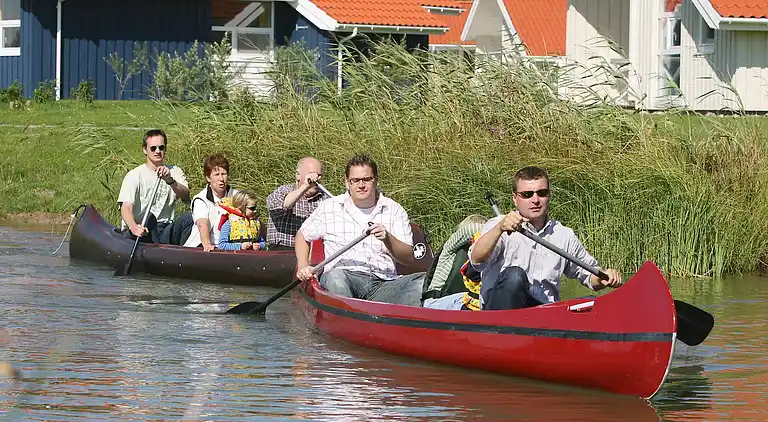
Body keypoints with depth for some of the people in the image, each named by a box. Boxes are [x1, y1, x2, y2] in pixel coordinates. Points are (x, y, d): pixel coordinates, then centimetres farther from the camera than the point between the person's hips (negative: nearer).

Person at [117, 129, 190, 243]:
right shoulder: (134, 176, -1)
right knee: (148, 218, -37)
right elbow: (126, 208, -16)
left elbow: (185, 196, -10)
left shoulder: (174, 172, 11)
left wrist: (170, 180, -31)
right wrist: (134, 227, -39)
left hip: (164, 230, 3)